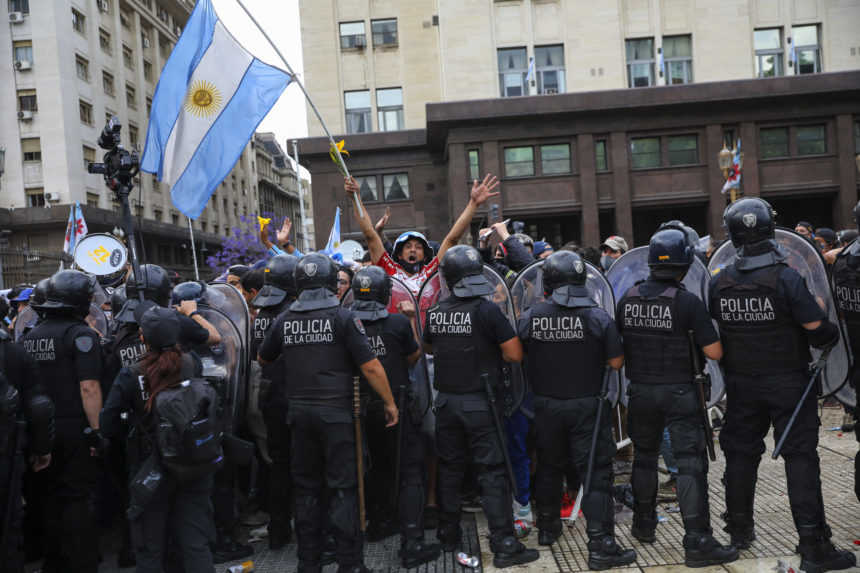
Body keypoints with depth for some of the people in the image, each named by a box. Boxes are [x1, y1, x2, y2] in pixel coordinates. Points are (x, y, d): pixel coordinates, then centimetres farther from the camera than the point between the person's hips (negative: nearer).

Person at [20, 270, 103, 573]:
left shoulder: (29, 336, 10)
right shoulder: (81, 334, -13)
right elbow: (89, 388, -20)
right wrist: (97, 431, -17)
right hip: (75, 430, -6)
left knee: (49, 499, 17)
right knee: (79, 499, 1)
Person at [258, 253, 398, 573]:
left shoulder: (284, 320, 4)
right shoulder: (343, 317, -8)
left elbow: (263, 360, 20)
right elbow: (371, 367, -10)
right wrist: (389, 402, 0)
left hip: (299, 412, 4)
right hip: (336, 412, -4)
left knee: (306, 487, 13)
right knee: (342, 488, 2)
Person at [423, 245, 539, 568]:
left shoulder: (435, 314, 2)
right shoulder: (486, 311, -14)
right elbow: (515, 354, -15)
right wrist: (491, 352, 2)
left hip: (446, 402, 5)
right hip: (479, 403, -5)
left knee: (449, 469, 16)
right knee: (492, 473, 0)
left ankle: (448, 536, 28)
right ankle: (504, 546, 3)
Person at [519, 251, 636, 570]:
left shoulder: (529, 318, -7)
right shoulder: (597, 317, -13)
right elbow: (616, 363, -8)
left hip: (546, 406, 3)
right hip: (586, 407, -3)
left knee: (549, 467, 20)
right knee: (596, 472, 3)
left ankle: (547, 528, 37)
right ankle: (600, 545, 2)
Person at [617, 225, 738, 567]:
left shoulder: (628, 299, 0)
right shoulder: (688, 302, -14)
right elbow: (714, 353, -14)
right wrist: (691, 338, 6)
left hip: (640, 391, 5)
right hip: (679, 393, -5)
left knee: (645, 457, 20)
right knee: (690, 464, -1)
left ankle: (643, 526, 34)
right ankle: (697, 543, -1)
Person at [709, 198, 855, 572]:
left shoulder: (719, 283, -4)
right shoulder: (786, 278, -15)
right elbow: (819, 332, -14)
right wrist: (831, 332, 7)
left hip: (741, 383, 4)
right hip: (787, 383, -3)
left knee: (741, 452, 15)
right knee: (800, 457, 2)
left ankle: (740, 530, 28)